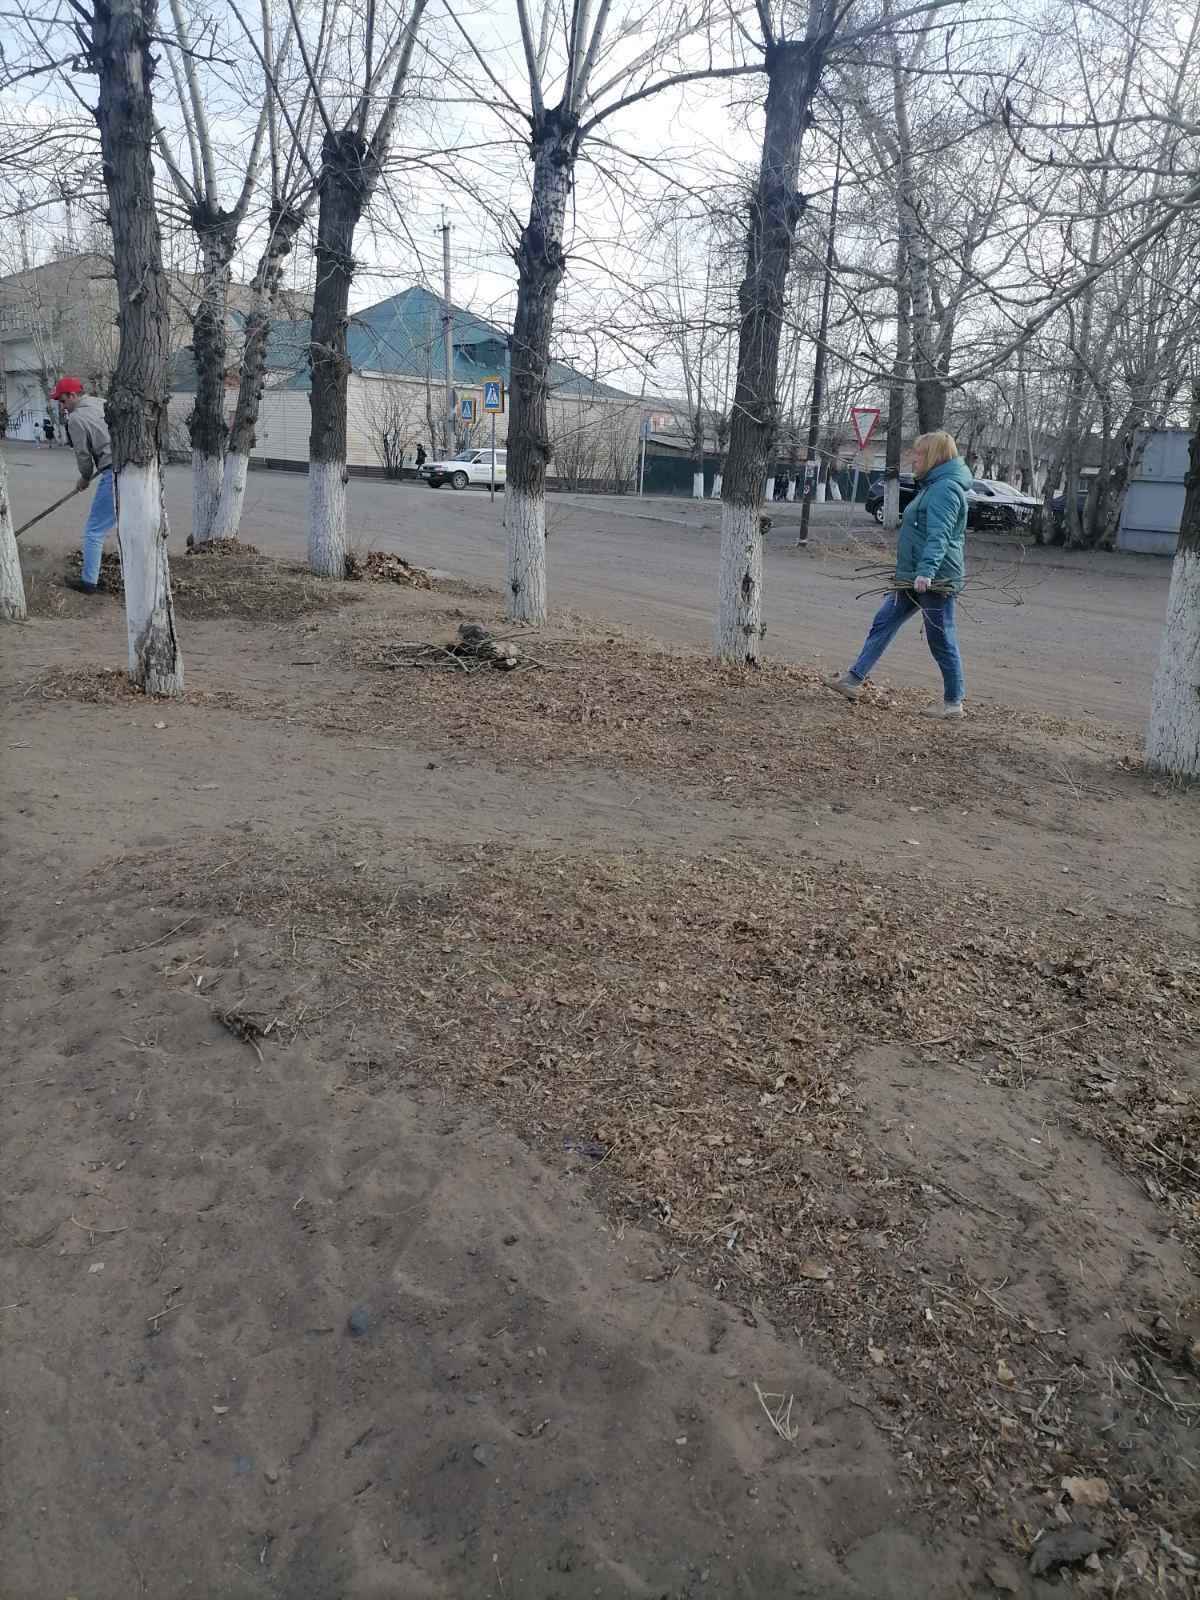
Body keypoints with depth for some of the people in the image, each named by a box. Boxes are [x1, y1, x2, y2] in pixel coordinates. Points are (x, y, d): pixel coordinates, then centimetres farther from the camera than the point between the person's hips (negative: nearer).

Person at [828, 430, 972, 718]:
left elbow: (939, 535, -29)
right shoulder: (932, 486, 18)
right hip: (912, 578, 11)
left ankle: (953, 702, 10)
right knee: (883, 623, 10)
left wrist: (926, 571, -41)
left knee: (941, 640, -1)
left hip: (935, 580, -11)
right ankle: (854, 680, 14)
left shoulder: (946, 488, -16)